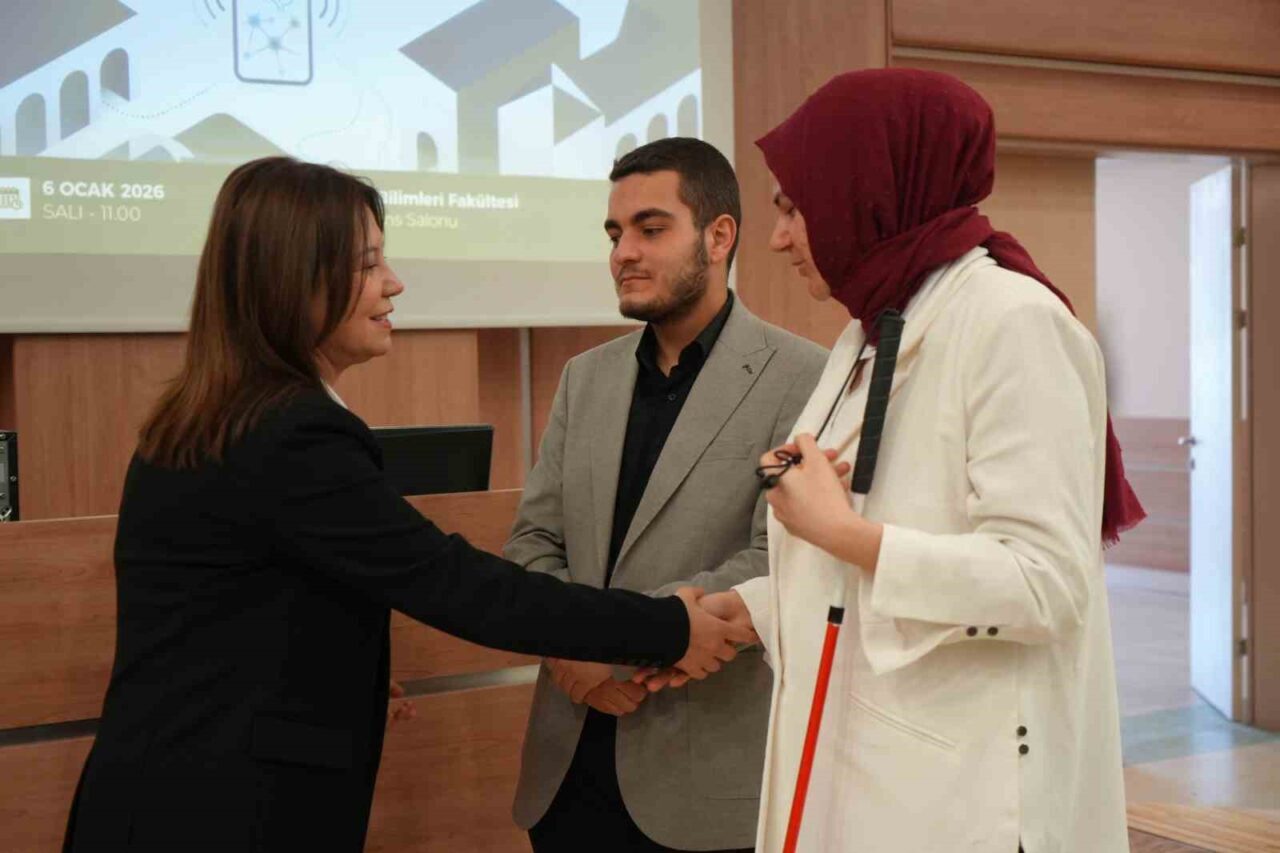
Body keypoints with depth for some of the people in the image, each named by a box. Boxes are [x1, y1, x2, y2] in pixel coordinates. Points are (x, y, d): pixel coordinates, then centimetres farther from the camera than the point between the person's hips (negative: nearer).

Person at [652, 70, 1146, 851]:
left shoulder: (1009, 319, -15)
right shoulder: (872, 332, 12)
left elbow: (1045, 583, -22)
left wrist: (838, 529, -17)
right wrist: (729, 610, 11)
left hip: (960, 788, -8)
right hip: (858, 762, 8)